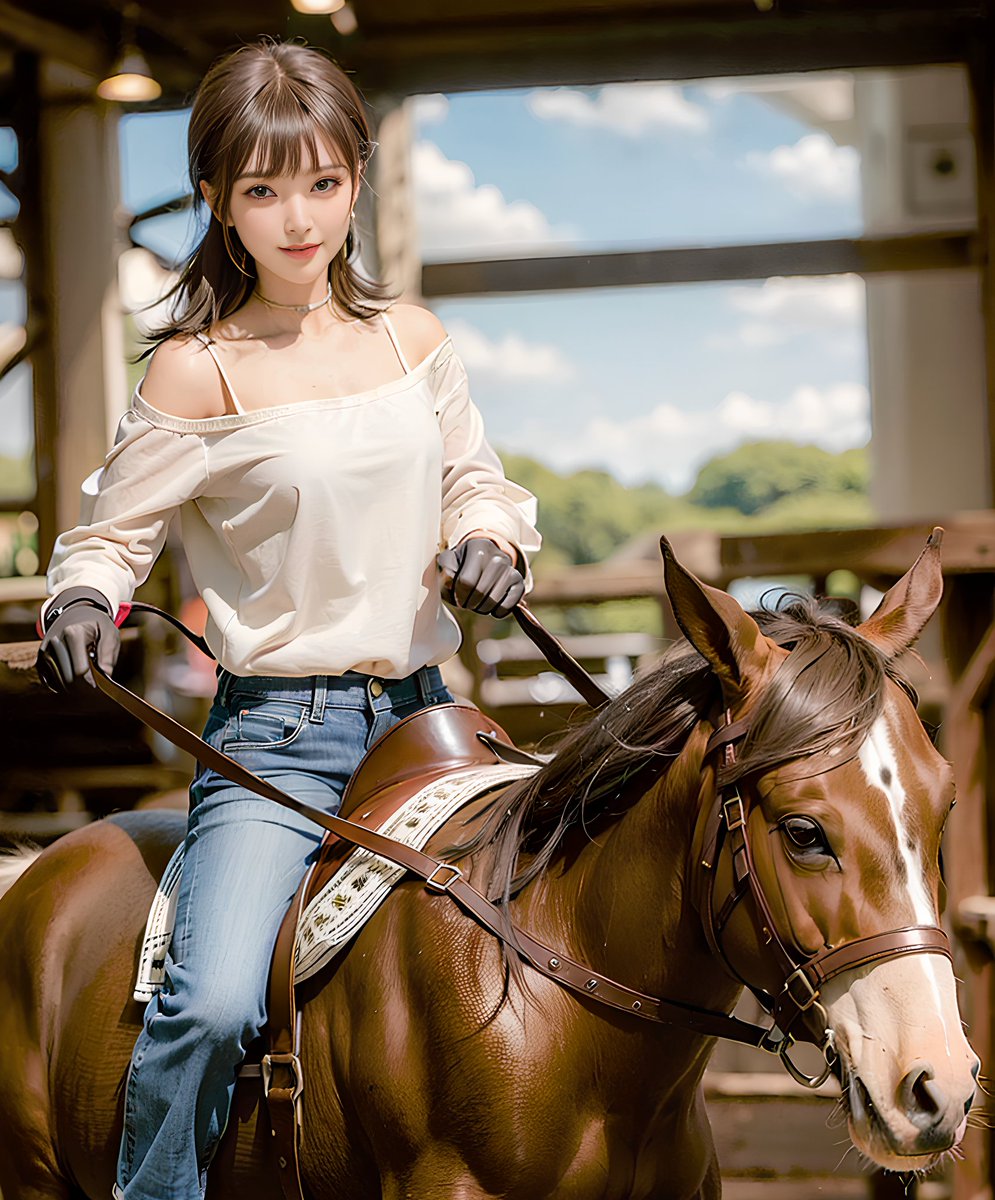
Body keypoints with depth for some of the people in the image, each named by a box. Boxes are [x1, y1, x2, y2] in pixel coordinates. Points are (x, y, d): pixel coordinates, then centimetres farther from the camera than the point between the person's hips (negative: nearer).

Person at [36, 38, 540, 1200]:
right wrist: (83, 601, -20)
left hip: (423, 712, 5)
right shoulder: (198, 374, -7)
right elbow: (112, 528, 1)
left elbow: (473, 480, 18)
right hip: (277, 732, -5)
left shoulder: (413, 342, 7)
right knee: (214, 1006, -25)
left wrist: (488, 538, -5)